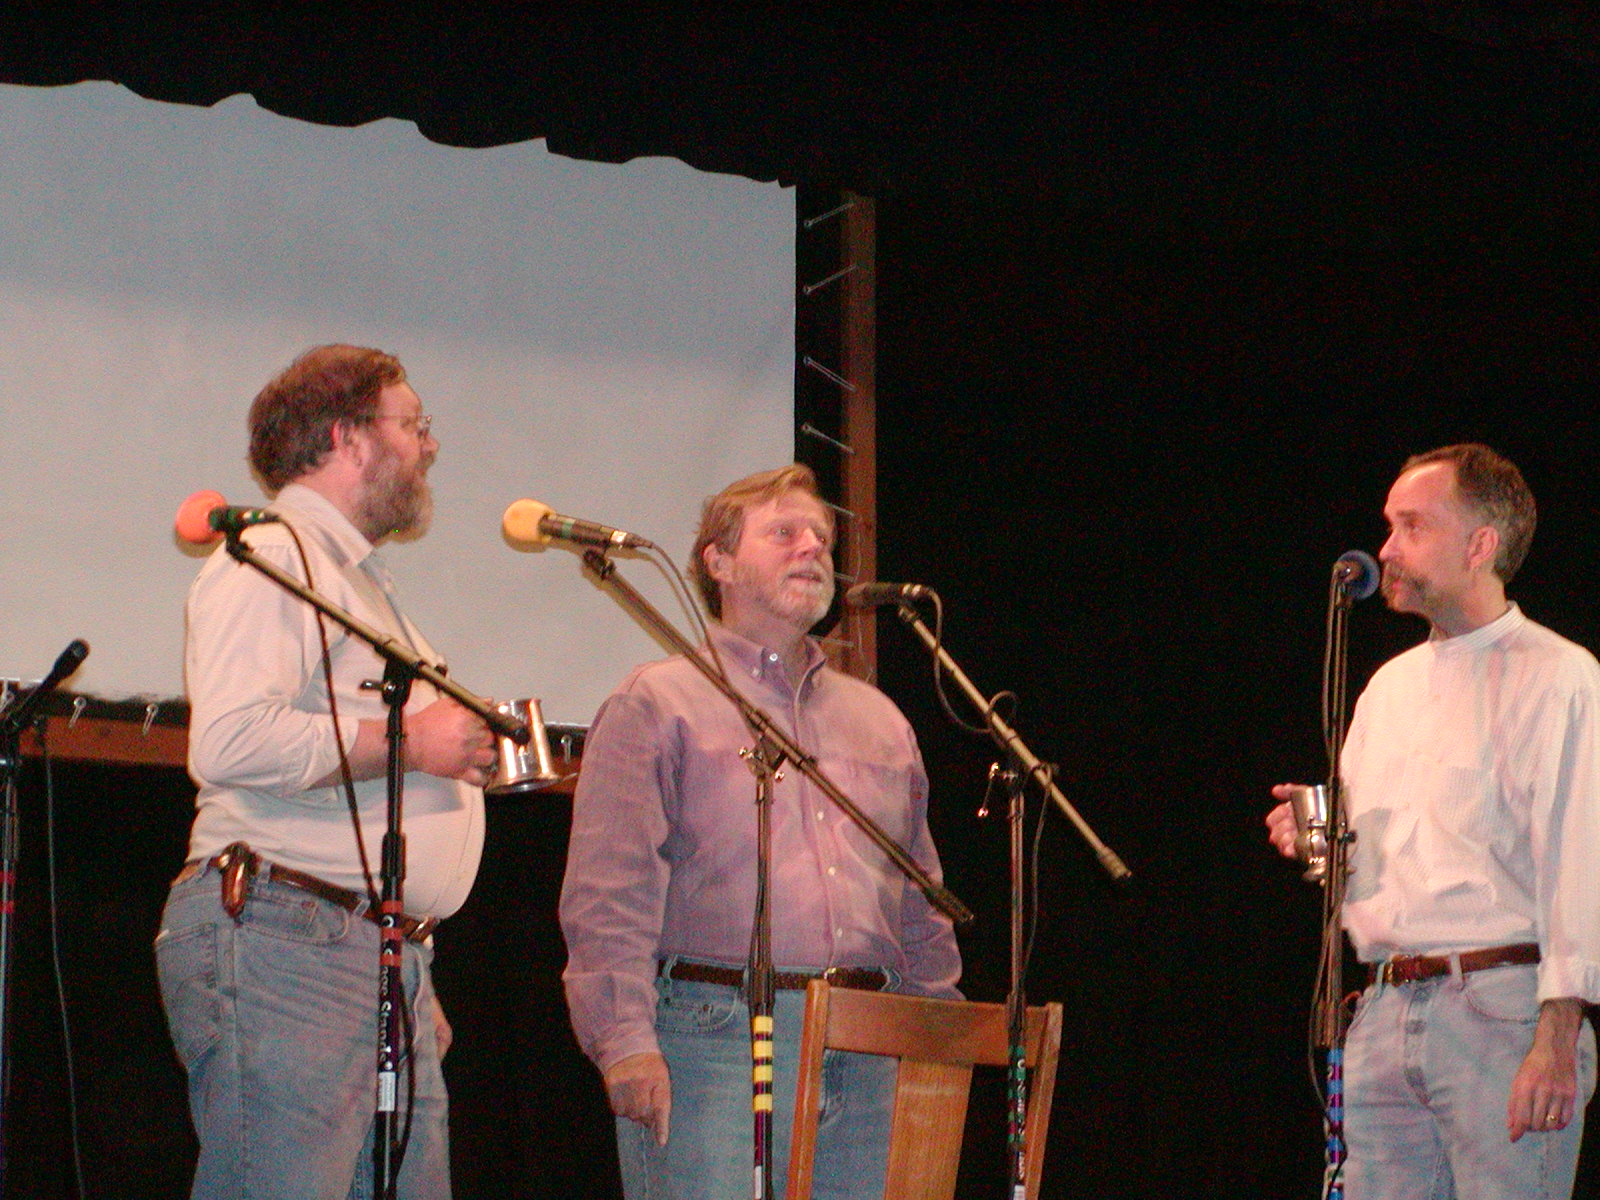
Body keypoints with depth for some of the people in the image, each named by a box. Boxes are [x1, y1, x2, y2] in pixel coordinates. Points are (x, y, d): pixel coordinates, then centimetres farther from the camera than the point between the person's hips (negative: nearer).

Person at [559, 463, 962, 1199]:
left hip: (864, 1051, 6)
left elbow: (922, 912, 25)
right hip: (713, 1041, -6)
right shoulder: (659, 704, 4)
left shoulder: (880, 720, 24)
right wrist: (625, 1043, -16)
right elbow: (610, 896, -6)